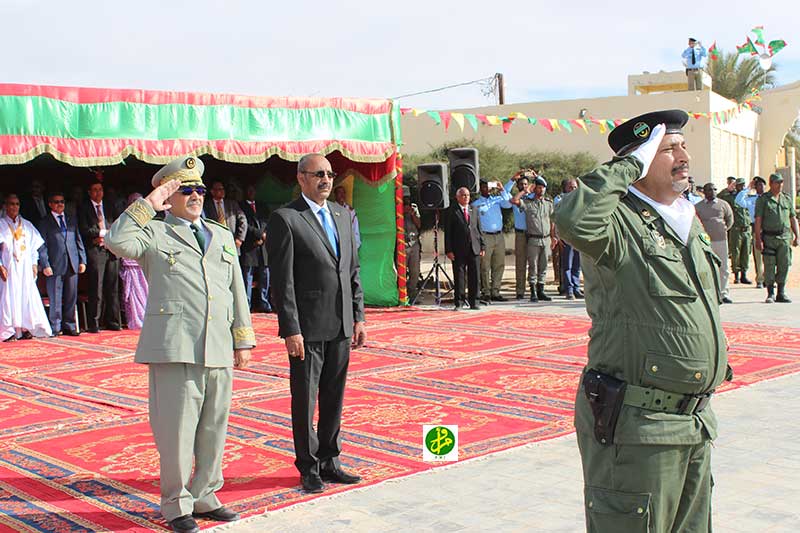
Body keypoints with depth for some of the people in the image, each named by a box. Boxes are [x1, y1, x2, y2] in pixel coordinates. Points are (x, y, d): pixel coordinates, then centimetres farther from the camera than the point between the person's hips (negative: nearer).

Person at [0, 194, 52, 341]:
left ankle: (25, 328, 3)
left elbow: (34, 245, 13)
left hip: (25, 267, 3)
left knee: (27, 295, -1)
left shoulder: (27, 225, 12)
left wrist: (34, 264, 4)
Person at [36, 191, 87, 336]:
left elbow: (79, 241, 16)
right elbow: (42, 246, 0)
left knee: (71, 298, 5)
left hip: (72, 265, 4)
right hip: (55, 266, -3)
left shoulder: (71, 221, 18)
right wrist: (45, 265, -10)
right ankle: (55, 328, 4)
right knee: (55, 299, -2)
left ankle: (69, 326, 12)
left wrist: (82, 260, 7)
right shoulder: (44, 223, 6)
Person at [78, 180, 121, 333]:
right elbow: (85, 230, -5)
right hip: (95, 251, -4)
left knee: (112, 288, 4)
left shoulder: (109, 209, 20)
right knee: (96, 289, -8)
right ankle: (94, 324, -4)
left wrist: (105, 238, -1)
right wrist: (103, 232, -5)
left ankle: (112, 322, 9)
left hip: (111, 251, 4)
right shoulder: (84, 209, 6)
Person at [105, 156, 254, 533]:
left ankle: (204, 497, 24)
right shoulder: (153, 232, 6)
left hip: (218, 348, 5)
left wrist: (243, 341, 15)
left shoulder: (222, 237, 21)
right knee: (176, 428, -1)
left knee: (214, 428, 10)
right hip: (174, 347, -5)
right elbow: (117, 241, -16)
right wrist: (149, 204, -10)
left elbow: (237, 292, 20)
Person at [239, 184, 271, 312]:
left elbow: (267, 224, 16)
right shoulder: (240, 206, 5)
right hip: (248, 247, -5)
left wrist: (263, 237, -2)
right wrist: (259, 233, -10)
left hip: (263, 245, 5)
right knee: (247, 275, -7)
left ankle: (263, 304, 6)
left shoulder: (261, 207, 24)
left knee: (264, 277, 2)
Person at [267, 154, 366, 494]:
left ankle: (329, 462, 27)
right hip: (308, 328, -6)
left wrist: (358, 317, 10)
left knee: (334, 399, 14)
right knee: (305, 401, 5)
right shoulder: (285, 219, -8)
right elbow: (282, 281, -12)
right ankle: (309, 468, 18)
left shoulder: (342, 214, 13)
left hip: (340, 326, 6)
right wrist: (290, 330, -16)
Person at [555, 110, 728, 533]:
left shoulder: (689, 222, 14)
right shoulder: (619, 221, -14)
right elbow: (573, 221, -39)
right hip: (636, 428, -9)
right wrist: (630, 165, -25)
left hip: (694, 424, 9)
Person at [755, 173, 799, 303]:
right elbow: (758, 220, -3)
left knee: (784, 266, 2)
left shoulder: (787, 199, 14)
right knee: (769, 266, -2)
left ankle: (781, 293, 12)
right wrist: (758, 239, -10)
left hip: (785, 237, 3)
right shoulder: (763, 199, 2)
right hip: (769, 237, -3)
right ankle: (770, 294, 7)